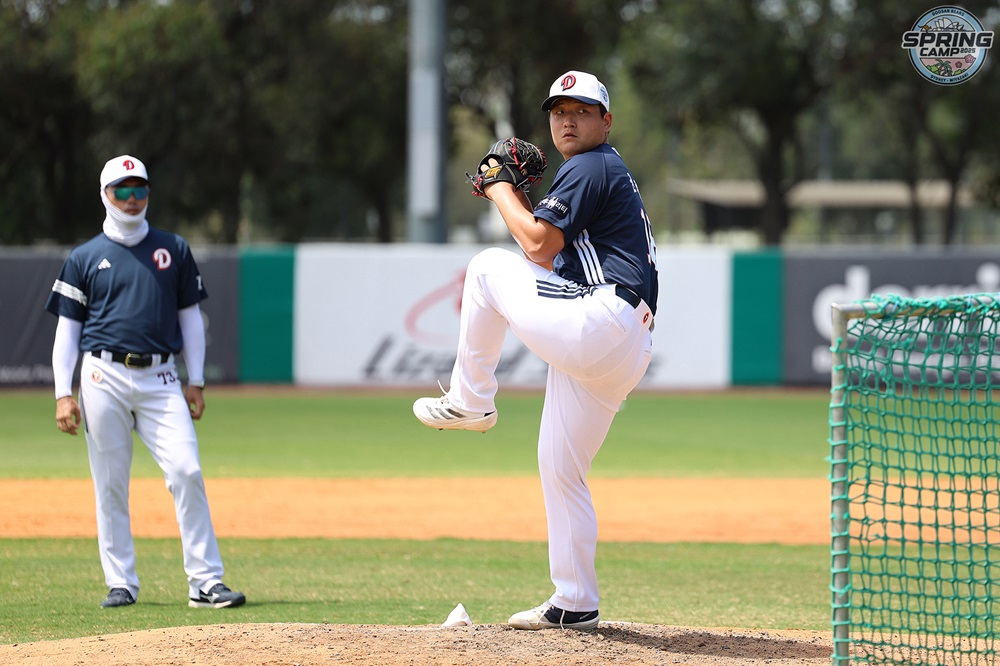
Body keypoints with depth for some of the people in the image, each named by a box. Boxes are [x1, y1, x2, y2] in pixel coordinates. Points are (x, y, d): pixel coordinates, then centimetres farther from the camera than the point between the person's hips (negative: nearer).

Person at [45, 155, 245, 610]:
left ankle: (205, 582, -10)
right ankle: (121, 584, 8)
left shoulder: (173, 249, 13)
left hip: (160, 379, 1)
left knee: (186, 471, -12)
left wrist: (196, 382, 8)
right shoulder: (84, 258, 8)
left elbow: (190, 316, 15)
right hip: (105, 377, -1)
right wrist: (63, 394, -2)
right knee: (110, 484, 0)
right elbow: (67, 328, 7)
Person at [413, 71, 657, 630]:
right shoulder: (610, 173, 29)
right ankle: (575, 604, 14)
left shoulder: (590, 168, -2)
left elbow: (539, 245, -11)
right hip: (623, 353, 10)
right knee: (561, 470, 13)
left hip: (599, 325, -10)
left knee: (489, 266, -1)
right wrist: (520, 196, 22)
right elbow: (550, 256, 30)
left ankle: (470, 399, 6)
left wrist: (500, 192, 3)